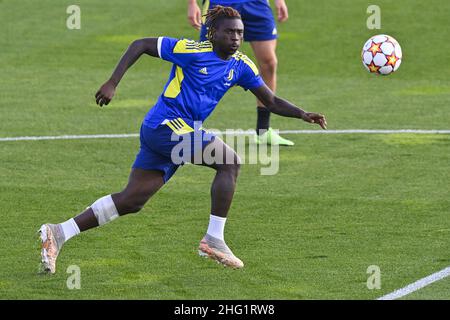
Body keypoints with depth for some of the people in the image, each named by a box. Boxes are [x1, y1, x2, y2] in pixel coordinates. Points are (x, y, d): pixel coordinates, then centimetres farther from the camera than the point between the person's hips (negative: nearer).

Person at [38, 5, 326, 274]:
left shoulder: (241, 66, 9)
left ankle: (59, 233, 5)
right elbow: (141, 45, -6)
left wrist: (303, 114, -2)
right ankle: (213, 239, -17)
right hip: (165, 124, -8)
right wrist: (113, 83, -11)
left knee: (131, 201, 4)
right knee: (230, 161, -18)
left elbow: (272, 101, 14)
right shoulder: (191, 51, -11)